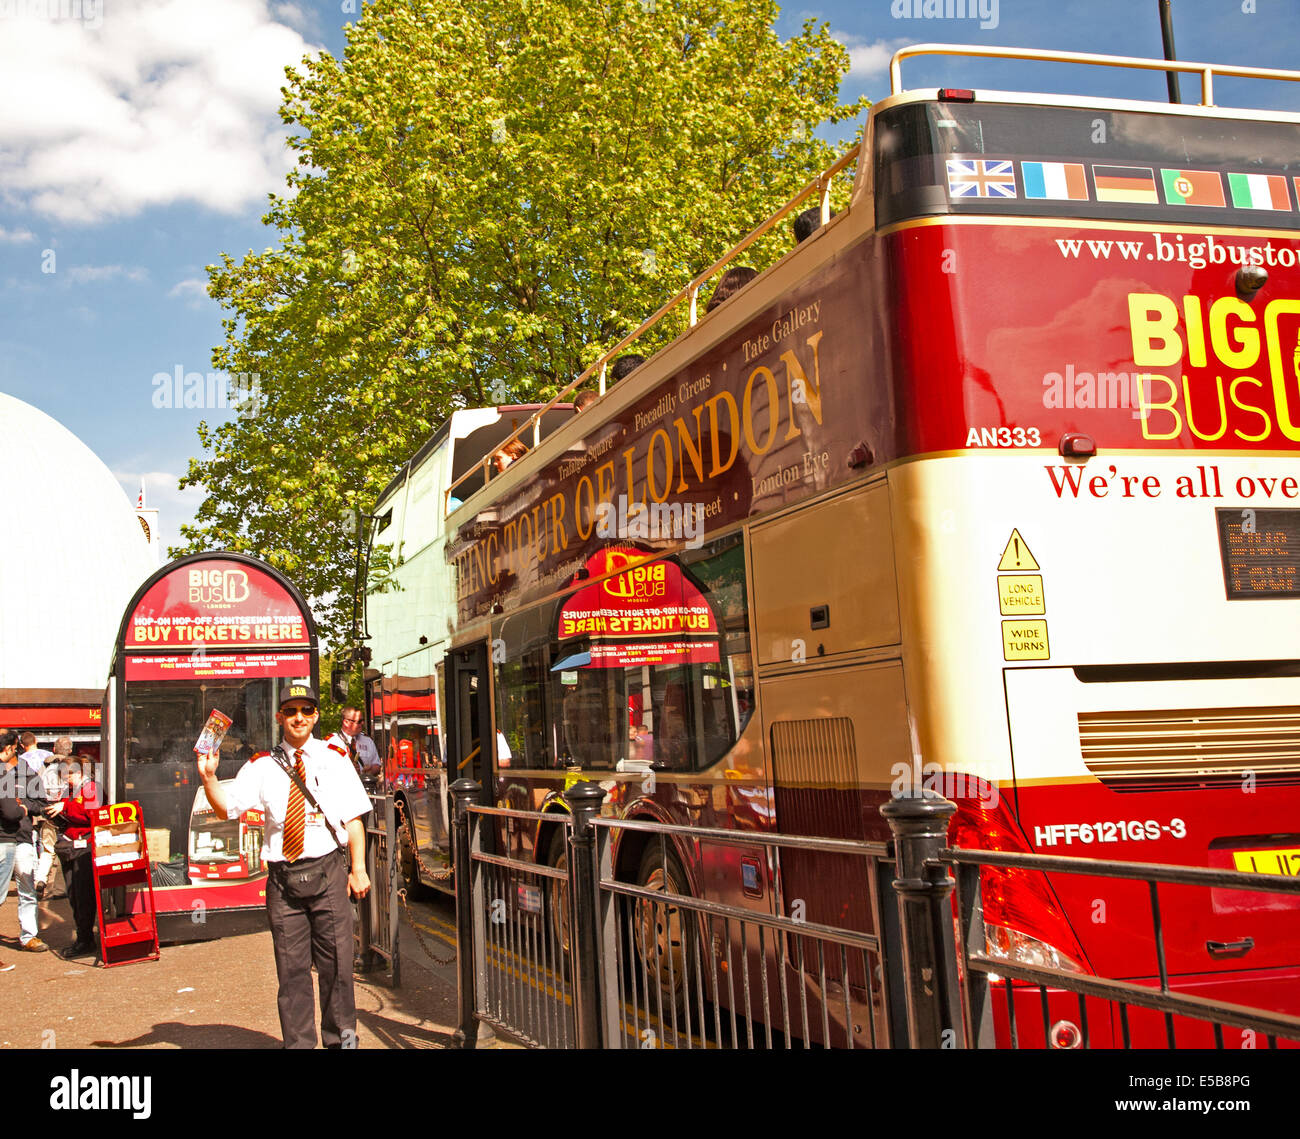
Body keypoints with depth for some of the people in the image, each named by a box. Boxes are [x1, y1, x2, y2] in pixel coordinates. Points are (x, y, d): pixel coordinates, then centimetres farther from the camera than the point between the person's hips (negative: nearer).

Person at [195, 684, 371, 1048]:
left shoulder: (334, 760, 6)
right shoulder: (262, 766, 7)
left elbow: (354, 818, 5)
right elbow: (226, 808, 1)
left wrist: (358, 868, -1)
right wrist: (209, 777, -16)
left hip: (327, 872, -1)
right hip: (282, 877, 1)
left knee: (336, 963, 3)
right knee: (291, 969, 6)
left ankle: (342, 1039, 18)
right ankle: (298, 1043, 18)